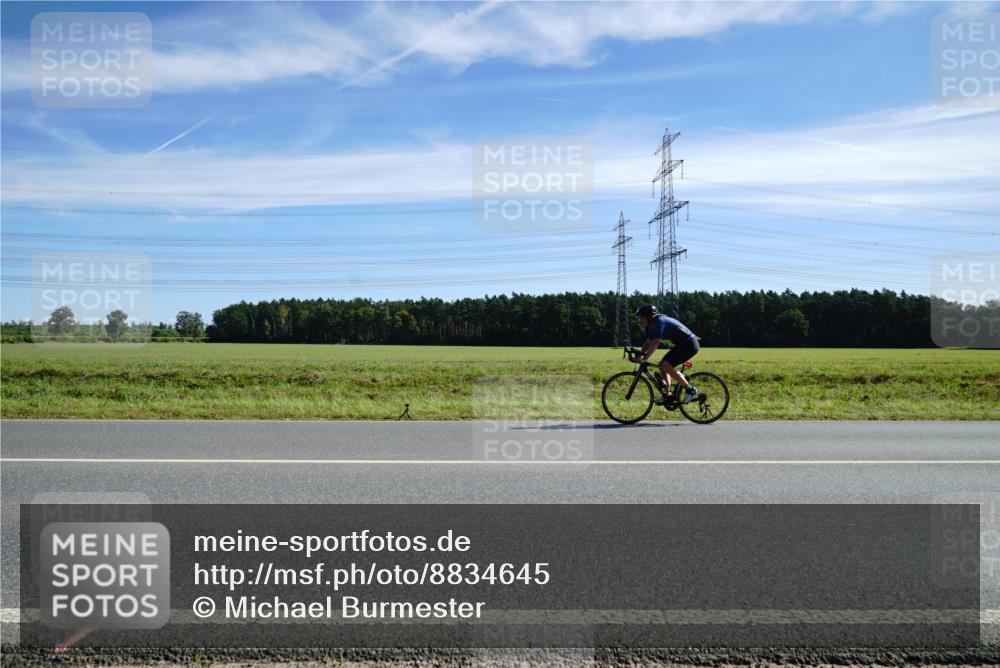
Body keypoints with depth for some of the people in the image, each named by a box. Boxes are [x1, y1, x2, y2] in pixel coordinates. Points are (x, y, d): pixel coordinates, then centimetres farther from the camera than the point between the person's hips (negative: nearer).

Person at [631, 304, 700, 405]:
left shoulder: (660, 322, -20)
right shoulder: (652, 326, 9)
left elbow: (655, 344, -27)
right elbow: (648, 343, 11)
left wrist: (644, 359, -26)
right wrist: (638, 356, 0)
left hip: (689, 344, -10)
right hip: (682, 344, 10)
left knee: (667, 366, -17)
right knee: (662, 364, 7)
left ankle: (691, 390, -8)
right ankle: (666, 395, 11)